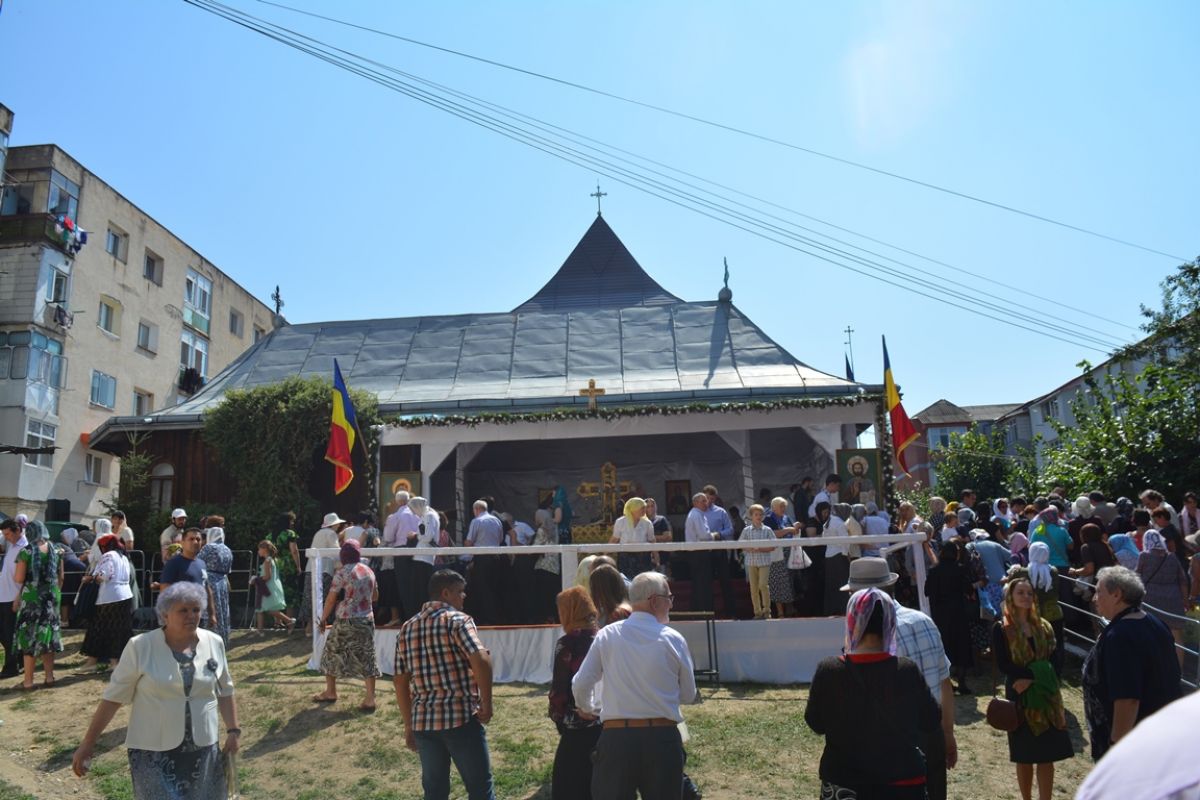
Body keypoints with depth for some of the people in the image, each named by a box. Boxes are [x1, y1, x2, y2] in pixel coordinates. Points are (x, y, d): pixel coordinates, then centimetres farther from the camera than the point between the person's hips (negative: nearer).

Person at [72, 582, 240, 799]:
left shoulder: (214, 643, -1)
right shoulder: (140, 646, -10)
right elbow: (113, 697, -5)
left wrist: (233, 731, 3)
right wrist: (88, 743, -4)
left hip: (202, 750, 3)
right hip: (153, 751, -3)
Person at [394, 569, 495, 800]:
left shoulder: (407, 628, 11)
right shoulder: (457, 619, -8)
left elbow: (400, 681, 12)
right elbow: (482, 661, -23)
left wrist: (409, 725, 18)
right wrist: (486, 705, -11)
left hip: (422, 721, 6)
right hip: (461, 717, -6)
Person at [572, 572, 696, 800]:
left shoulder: (607, 635, -2)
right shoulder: (673, 639, -3)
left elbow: (581, 685, 0)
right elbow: (688, 695, 7)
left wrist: (588, 708, 23)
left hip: (615, 738, 0)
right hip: (662, 739, 0)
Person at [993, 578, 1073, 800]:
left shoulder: (1043, 626, 5)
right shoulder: (1001, 629, -7)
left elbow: (1053, 662, -1)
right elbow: (1003, 665, -12)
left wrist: (1031, 679, -16)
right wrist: (1037, 672, -22)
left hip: (1047, 696, 3)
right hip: (1020, 698, -3)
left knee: (1046, 757, 5)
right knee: (1024, 756, 9)